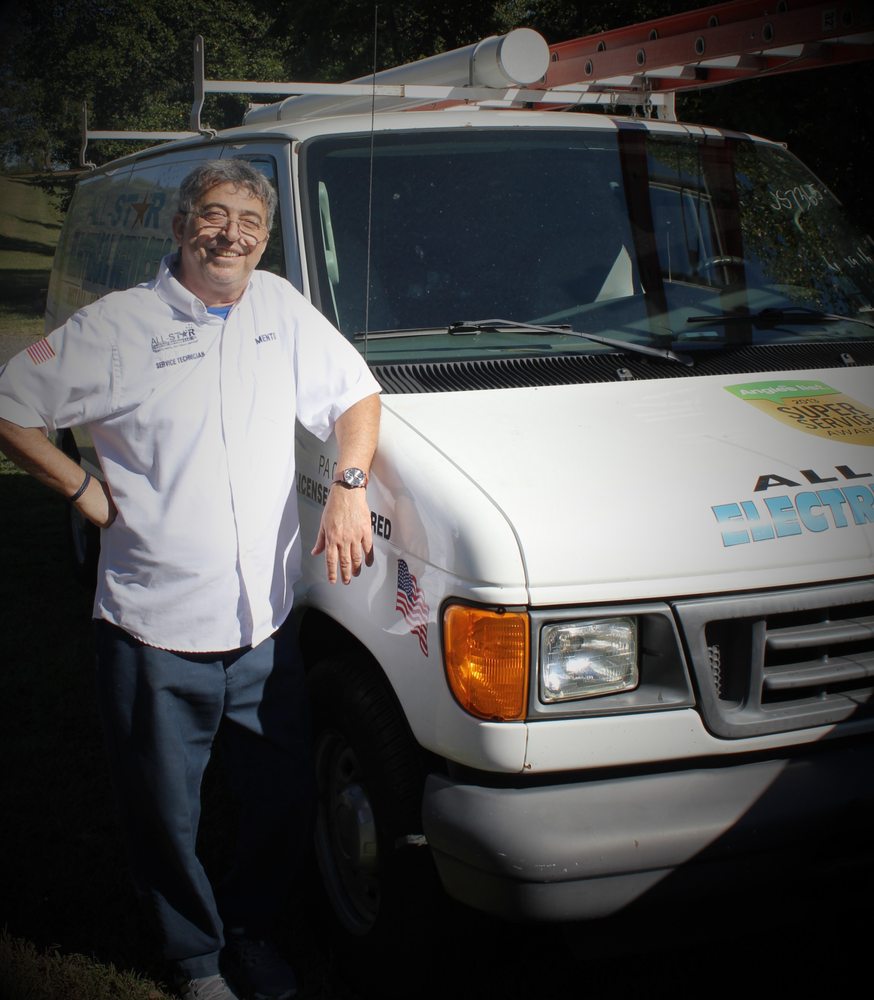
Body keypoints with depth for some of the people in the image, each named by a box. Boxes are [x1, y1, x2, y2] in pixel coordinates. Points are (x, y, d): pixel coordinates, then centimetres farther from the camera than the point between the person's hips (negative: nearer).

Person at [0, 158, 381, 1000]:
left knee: (285, 801, 14)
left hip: (265, 630, 4)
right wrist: (86, 493, -7)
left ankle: (250, 932, 41)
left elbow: (355, 395, 13)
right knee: (165, 818, 11)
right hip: (155, 634, -3)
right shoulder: (117, 325, -6)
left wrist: (349, 485, -3)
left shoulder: (281, 308, 6)